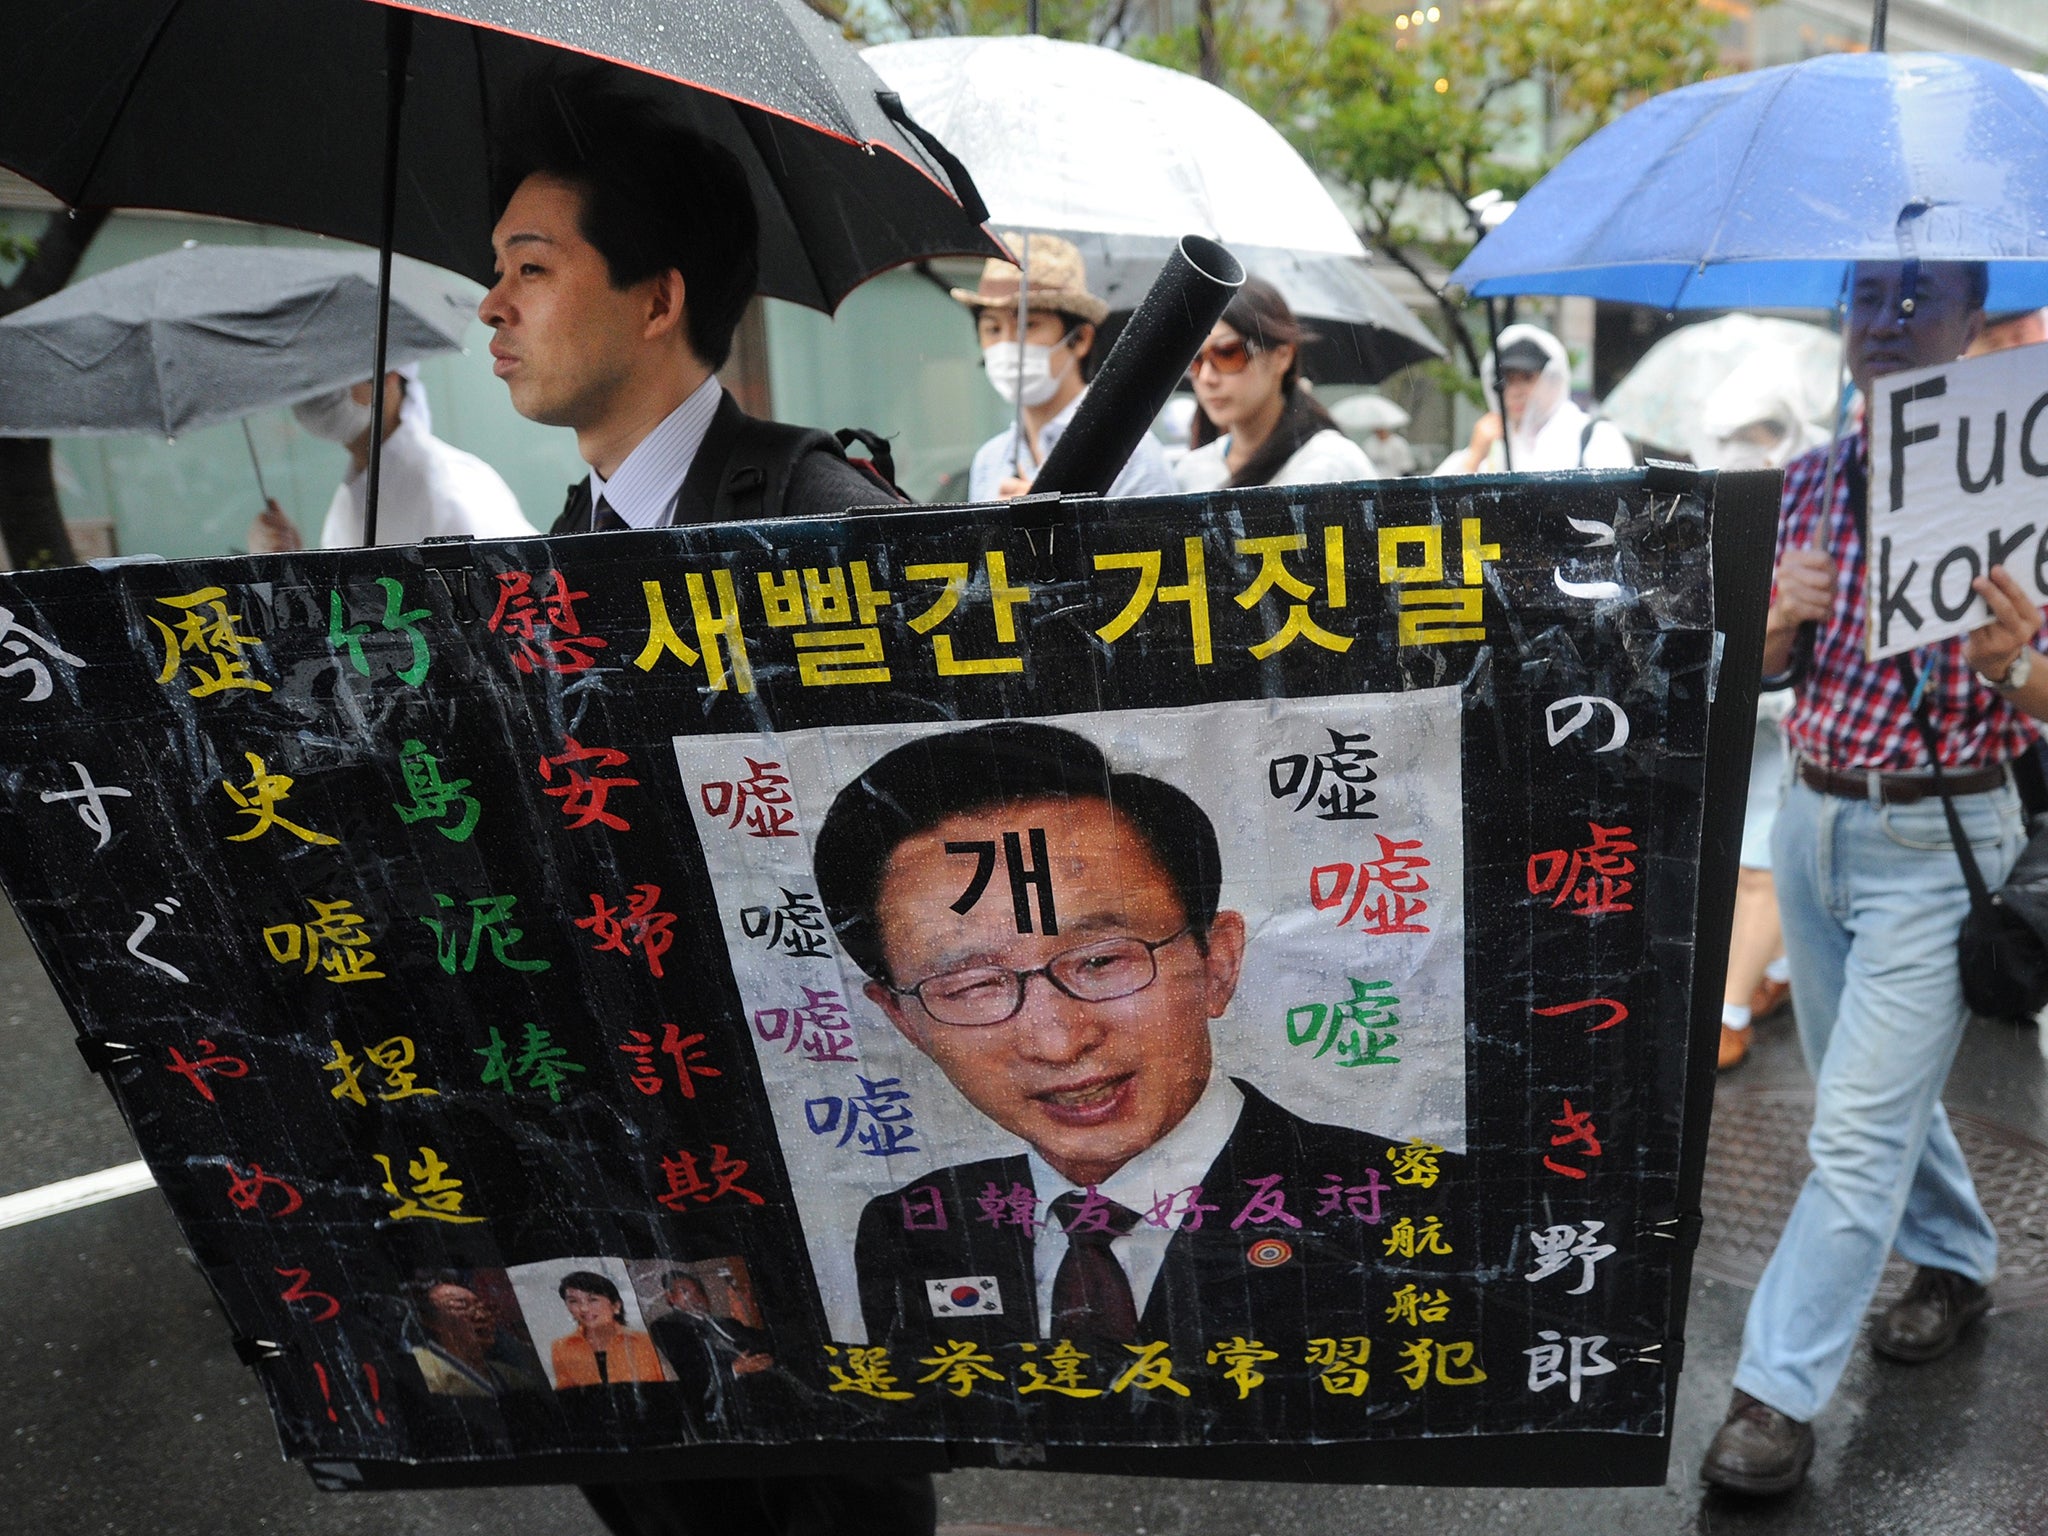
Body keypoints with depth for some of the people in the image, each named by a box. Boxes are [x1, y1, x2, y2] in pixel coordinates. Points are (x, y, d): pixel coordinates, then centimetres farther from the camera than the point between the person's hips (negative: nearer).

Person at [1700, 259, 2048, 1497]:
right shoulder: (1811, 486, 5)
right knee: (1879, 1086, 20)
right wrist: (1783, 616, -11)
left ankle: (1779, 1392, 5)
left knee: (1859, 1129, -4)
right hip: (1812, 815, 6)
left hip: (1936, 838, -6)